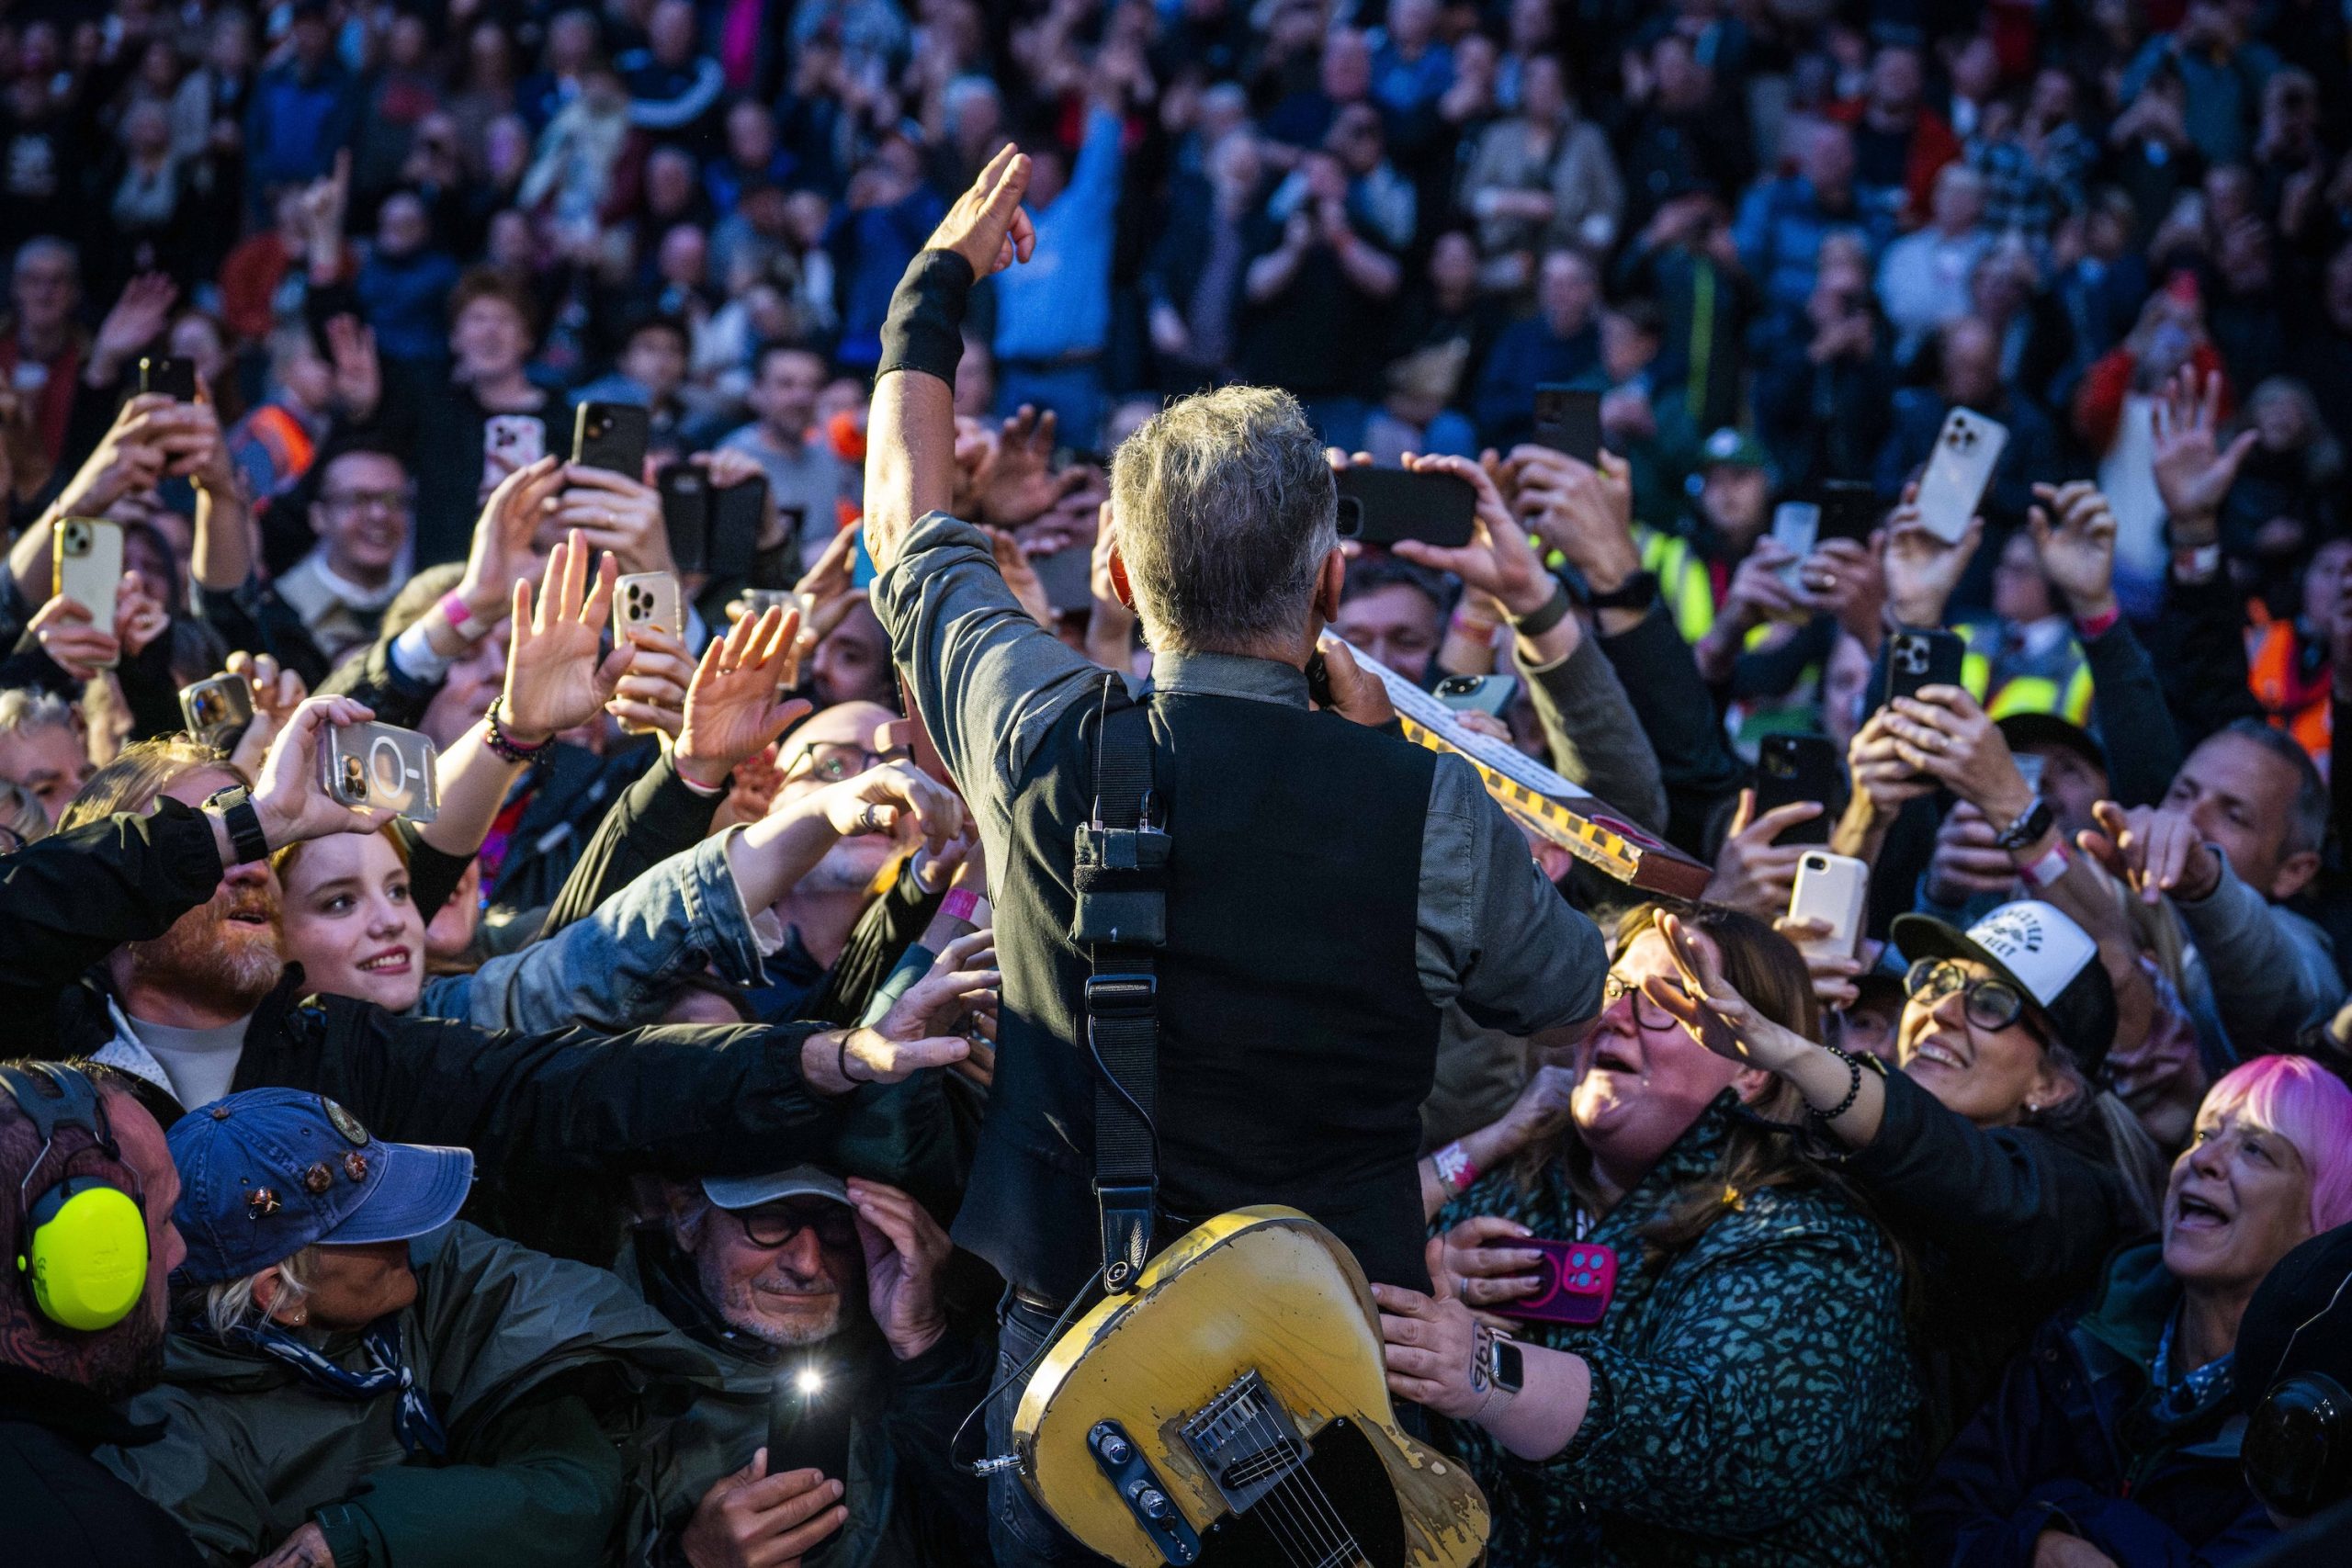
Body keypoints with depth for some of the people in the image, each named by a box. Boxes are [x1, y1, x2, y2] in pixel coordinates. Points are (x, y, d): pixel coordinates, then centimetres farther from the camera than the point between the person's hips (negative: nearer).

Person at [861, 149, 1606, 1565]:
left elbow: (910, 524, 8)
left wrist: (937, 288, 22)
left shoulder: (1043, 743, -13)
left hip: (1072, 1333, 1)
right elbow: (1569, 988, 3)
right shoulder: (1431, 812, -19)